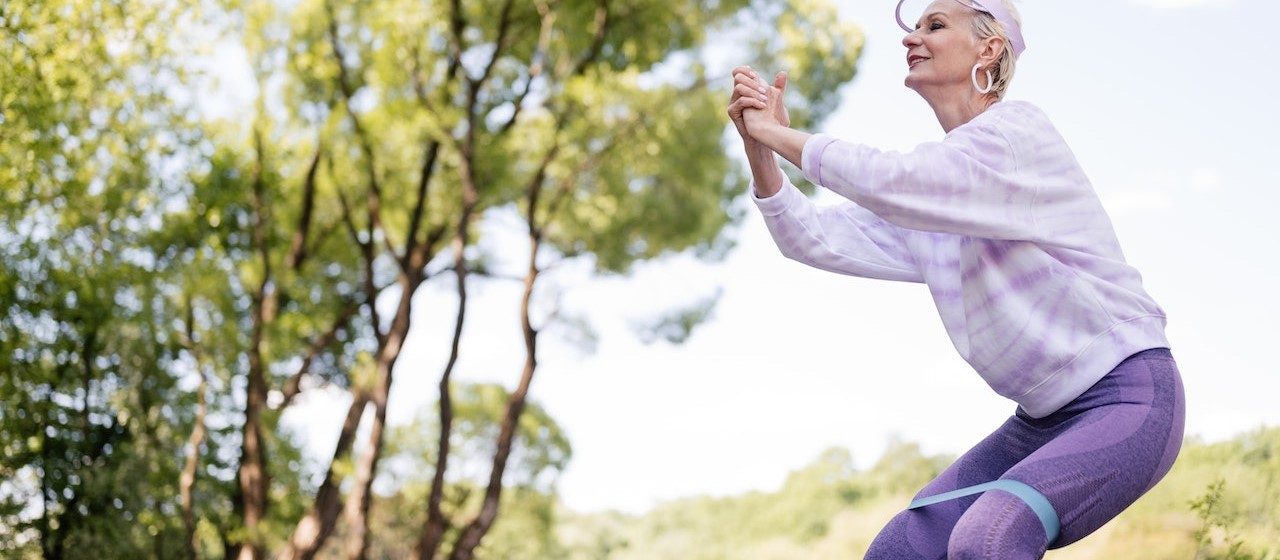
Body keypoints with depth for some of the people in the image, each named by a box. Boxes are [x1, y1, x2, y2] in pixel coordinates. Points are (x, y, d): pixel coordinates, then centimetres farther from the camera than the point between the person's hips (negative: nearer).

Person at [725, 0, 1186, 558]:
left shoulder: (1018, 129, -13)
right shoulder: (929, 178, 11)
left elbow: (889, 181, -28)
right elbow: (815, 238, 3)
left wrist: (780, 135, -17)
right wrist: (761, 149, -10)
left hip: (1127, 397, -8)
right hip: (1041, 419, 8)